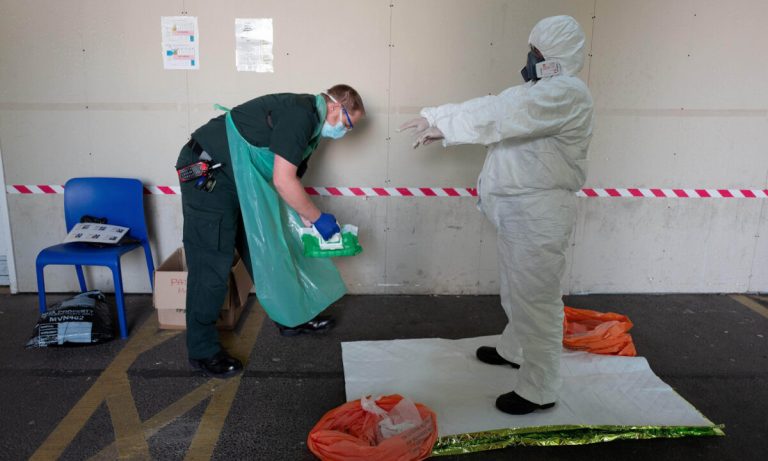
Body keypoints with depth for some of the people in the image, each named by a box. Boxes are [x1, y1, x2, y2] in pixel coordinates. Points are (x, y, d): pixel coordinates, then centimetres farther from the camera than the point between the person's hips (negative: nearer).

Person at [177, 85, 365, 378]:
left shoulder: (309, 121, 11)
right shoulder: (300, 115, -21)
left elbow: (289, 177, 15)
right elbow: (283, 181, -24)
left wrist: (307, 219, 8)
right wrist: (318, 218, -13)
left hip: (237, 178, 10)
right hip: (206, 174, -10)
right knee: (212, 265, -7)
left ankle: (291, 319, 27)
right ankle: (202, 352, 5)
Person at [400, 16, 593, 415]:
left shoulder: (568, 94, -17)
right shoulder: (541, 90, 16)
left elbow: (498, 117, -26)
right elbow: (492, 108, 15)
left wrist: (439, 121, -19)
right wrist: (441, 126, 5)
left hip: (539, 214, -10)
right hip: (518, 209, 10)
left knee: (535, 297, -3)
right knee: (516, 288, 24)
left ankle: (538, 390, 9)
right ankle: (514, 349, 44)